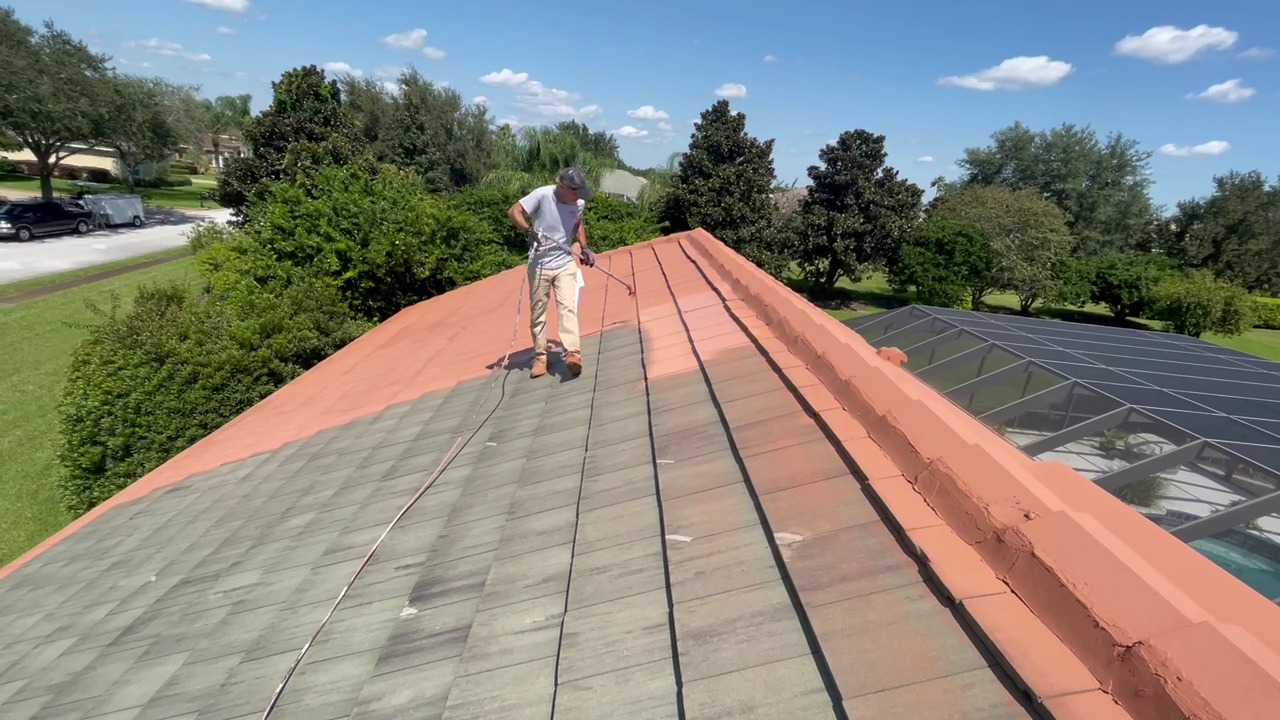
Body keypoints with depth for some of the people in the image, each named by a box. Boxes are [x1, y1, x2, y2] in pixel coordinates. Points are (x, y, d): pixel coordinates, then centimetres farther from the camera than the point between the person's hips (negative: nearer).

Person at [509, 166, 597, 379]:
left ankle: (573, 353, -21)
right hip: (539, 264, -2)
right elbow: (515, 211, -15)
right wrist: (529, 230, -31)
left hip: (565, 263, 2)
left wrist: (584, 247, 9)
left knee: (568, 307, -14)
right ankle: (540, 357, 19)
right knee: (537, 312, 7)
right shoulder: (542, 195, -17)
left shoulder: (579, 203, -3)